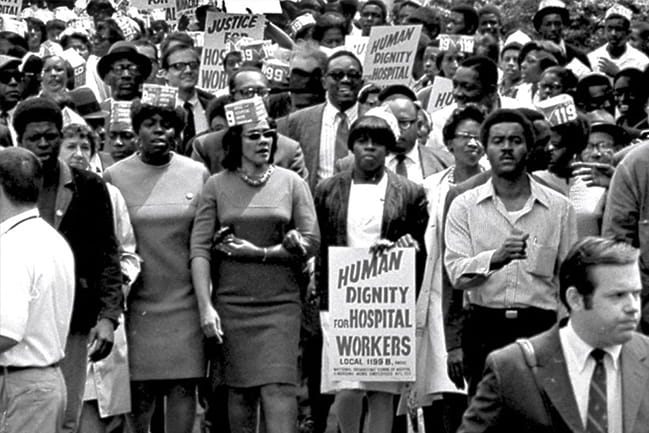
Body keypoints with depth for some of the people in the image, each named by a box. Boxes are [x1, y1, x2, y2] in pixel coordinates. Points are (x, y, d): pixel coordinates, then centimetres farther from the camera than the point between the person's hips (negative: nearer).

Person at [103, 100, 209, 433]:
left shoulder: (197, 174, 5)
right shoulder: (115, 177, 1)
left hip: (184, 301, 1)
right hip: (138, 301, -1)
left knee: (183, 385, 0)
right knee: (139, 392, 0)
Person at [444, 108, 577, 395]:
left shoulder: (559, 207, 7)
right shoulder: (464, 206, 6)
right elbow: (457, 274, -5)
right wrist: (496, 258, -23)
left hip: (541, 328, 0)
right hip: (485, 329, 0)